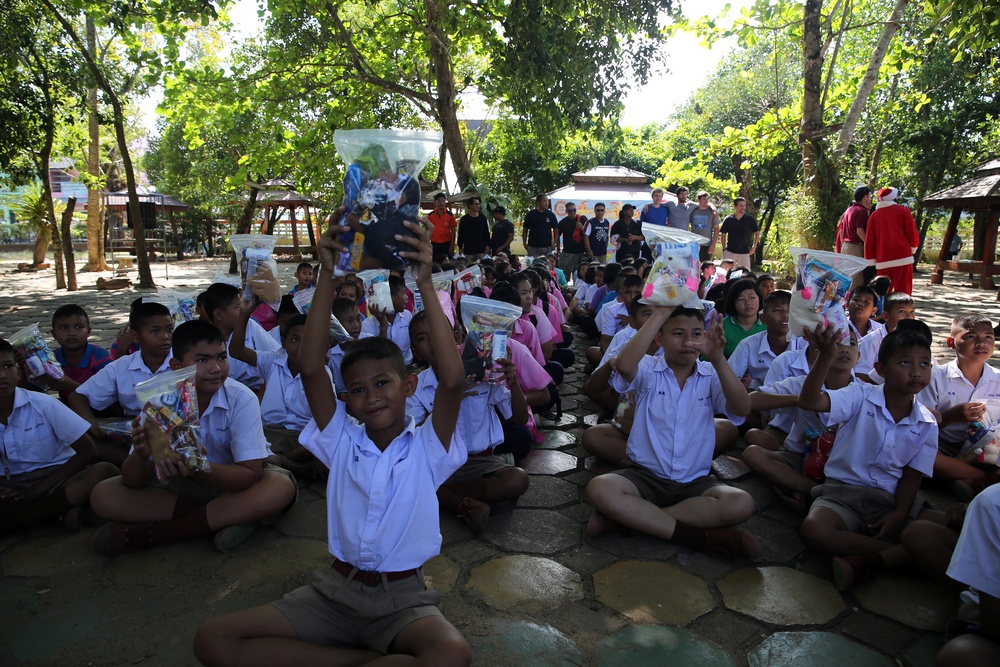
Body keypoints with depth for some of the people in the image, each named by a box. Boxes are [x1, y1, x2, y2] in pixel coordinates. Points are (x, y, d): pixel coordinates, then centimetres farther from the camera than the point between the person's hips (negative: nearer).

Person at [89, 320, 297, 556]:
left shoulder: (241, 399, -24)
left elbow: (250, 474, -28)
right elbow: (133, 482, -15)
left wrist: (197, 468, -45)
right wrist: (141, 455, -38)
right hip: (180, 484, 3)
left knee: (280, 488, -34)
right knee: (103, 496, -15)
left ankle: (146, 533, -21)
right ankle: (227, 516, -17)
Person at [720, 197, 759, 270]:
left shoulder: (750, 219, -1)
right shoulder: (728, 219, -1)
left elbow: (757, 232, 8)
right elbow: (723, 234, 8)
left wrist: (754, 246, 1)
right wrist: (724, 248, 4)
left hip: (744, 252, 0)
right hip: (730, 252, 0)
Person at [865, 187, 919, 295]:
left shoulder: (873, 216, 9)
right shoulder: (903, 211, 3)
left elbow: (869, 241, 8)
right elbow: (912, 234, 0)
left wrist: (870, 261, 13)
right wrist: (913, 248, 18)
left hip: (882, 261, 3)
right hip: (902, 258, -2)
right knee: (902, 294, -3)